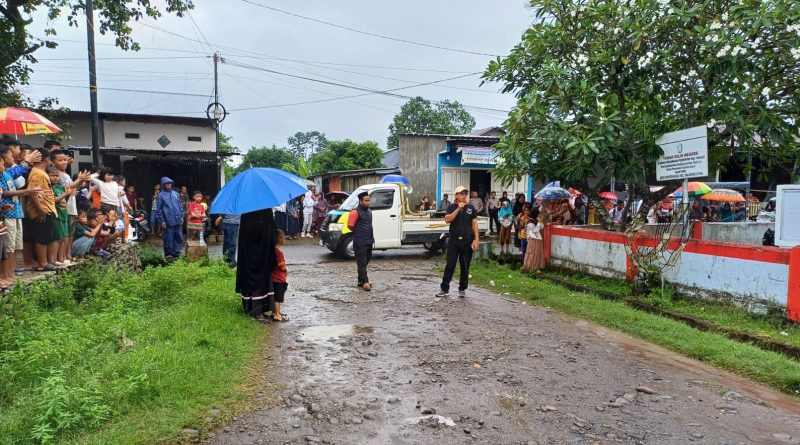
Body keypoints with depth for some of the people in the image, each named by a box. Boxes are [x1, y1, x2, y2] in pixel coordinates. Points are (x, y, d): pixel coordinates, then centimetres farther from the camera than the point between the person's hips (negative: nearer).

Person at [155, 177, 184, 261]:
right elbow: (159, 209, -3)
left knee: (179, 237, 7)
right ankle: (168, 254, 10)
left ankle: (176, 253, 16)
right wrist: (161, 221, -7)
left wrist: (182, 216, 11)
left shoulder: (176, 193, 11)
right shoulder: (161, 195, -2)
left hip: (178, 220, 5)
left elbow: (180, 206, 16)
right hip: (168, 221, -4)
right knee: (168, 238, 0)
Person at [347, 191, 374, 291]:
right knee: (362, 262, -6)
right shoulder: (356, 212, -12)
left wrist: (371, 237, 15)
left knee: (366, 261, 14)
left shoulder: (369, 211, 15)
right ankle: (365, 282, -7)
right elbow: (350, 226, -13)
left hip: (369, 241, 9)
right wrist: (358, 233, 1)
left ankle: (361, 281, 24)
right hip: (360, 243, -9)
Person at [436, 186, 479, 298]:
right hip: (454, 240, -1)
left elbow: (474, 224, 5)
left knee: (465, 266, 7)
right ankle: (445, 289, 8)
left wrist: (476, 239, -4)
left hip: (467, 241, 1)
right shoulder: (452, 207, 3)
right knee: (450, 265, 2)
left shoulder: (471, 207, 6)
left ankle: (462, 289, 18)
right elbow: (447, 220, -13)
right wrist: (458, 208, -18)